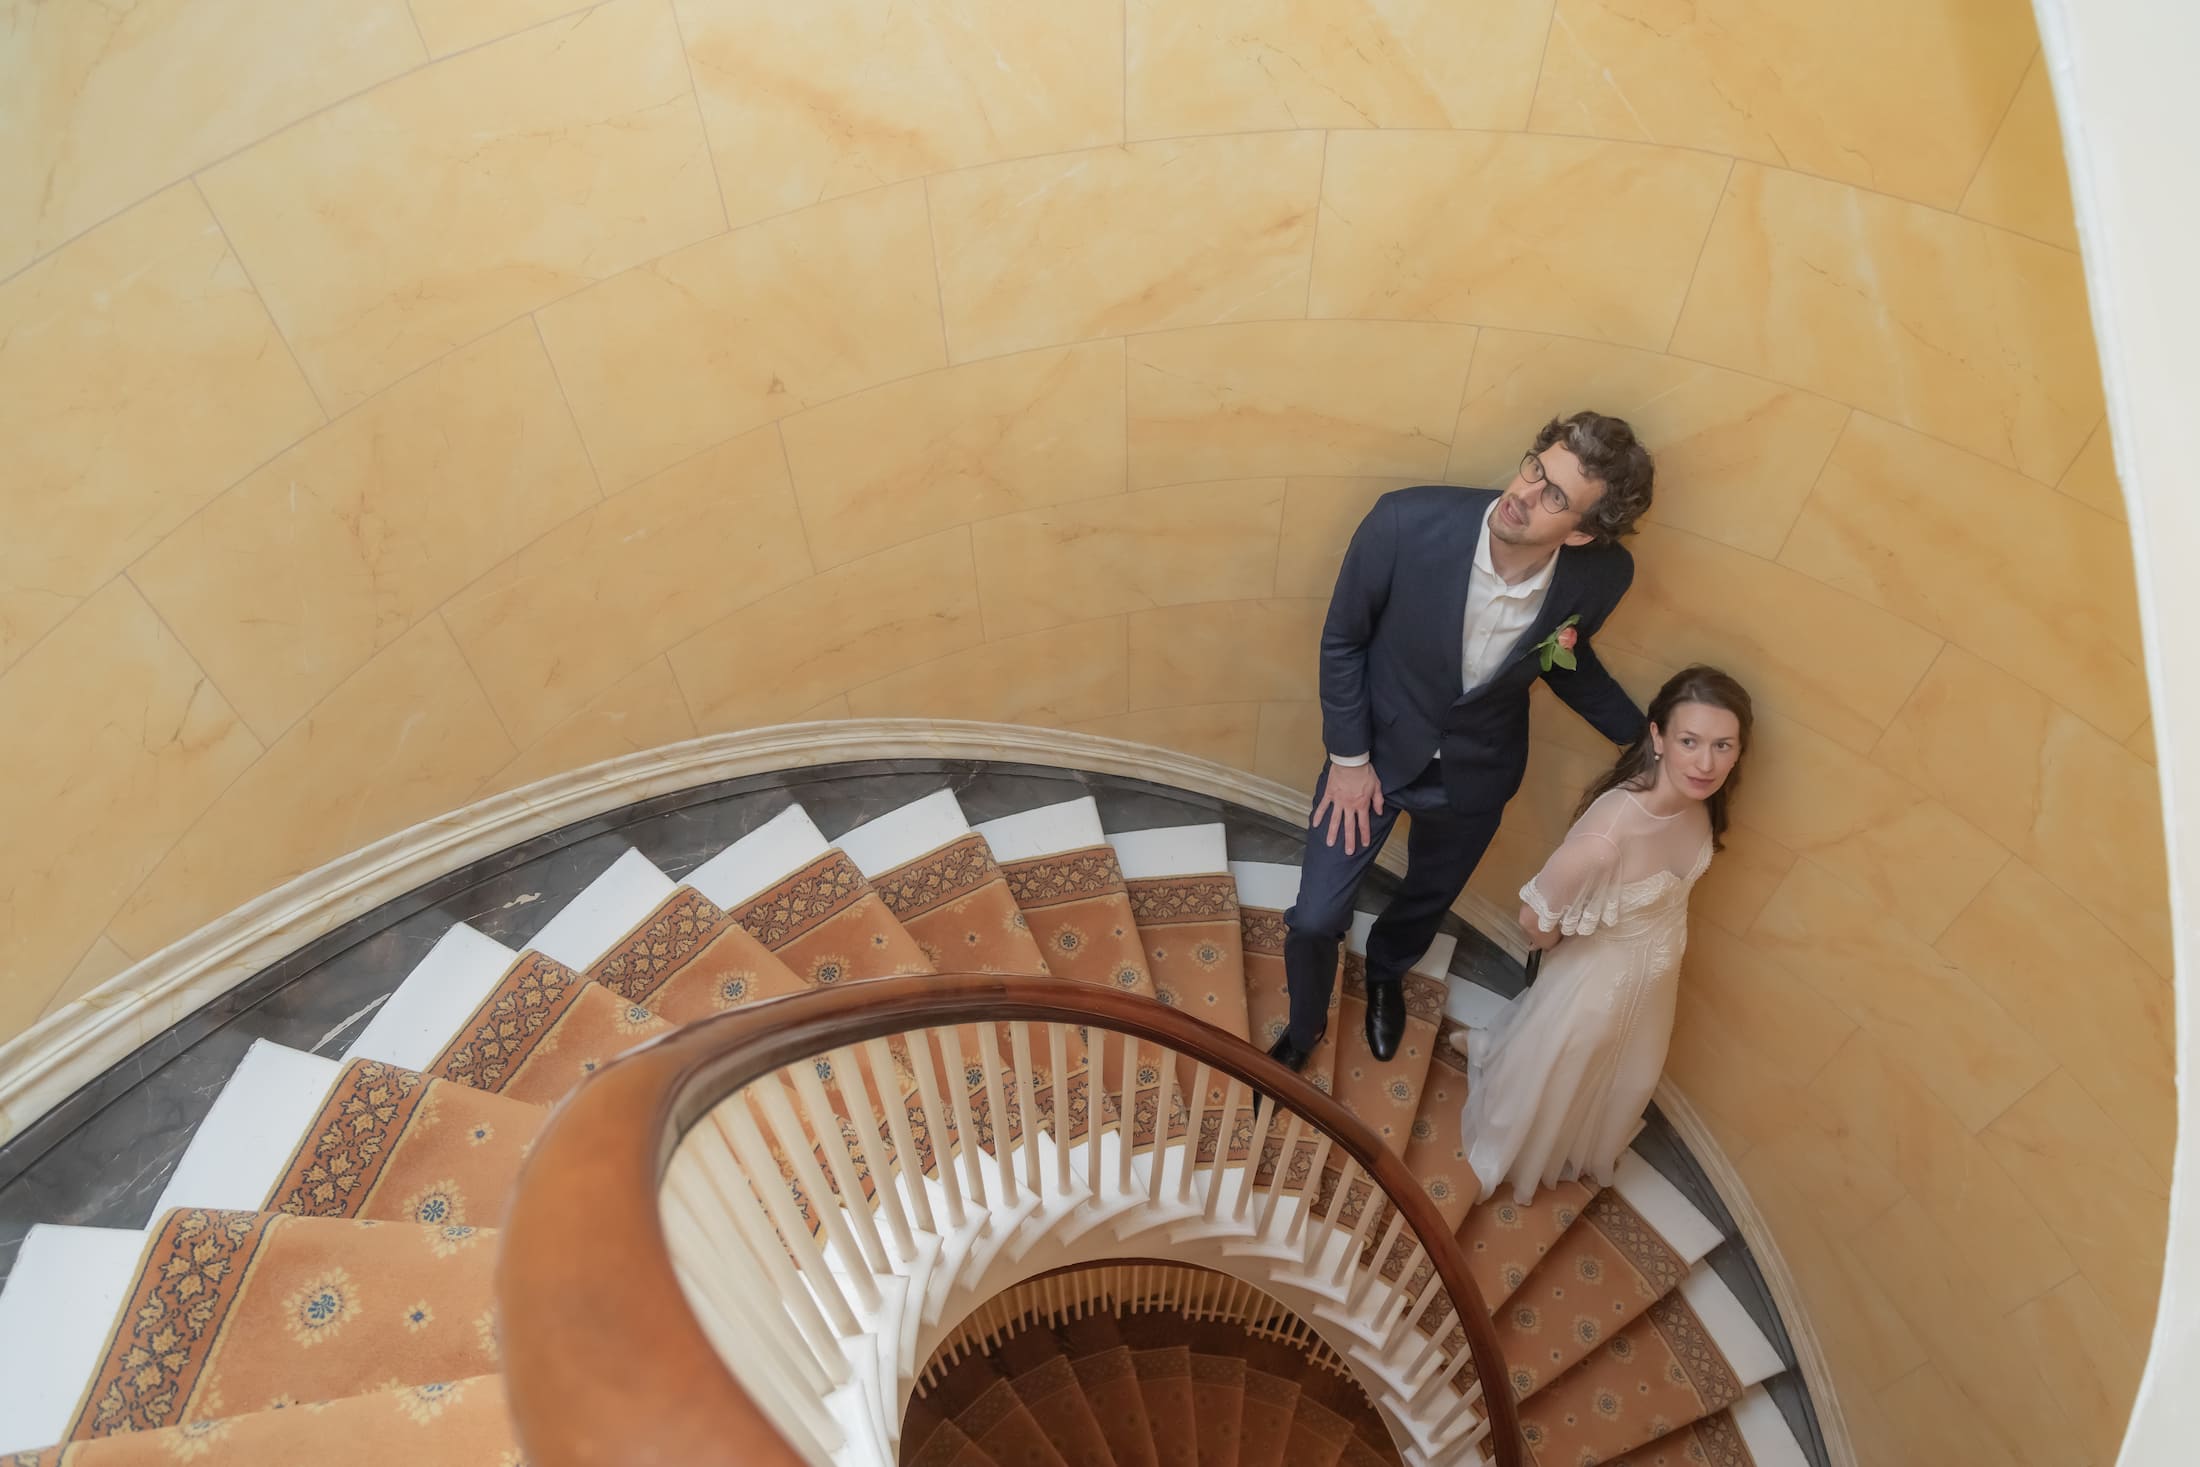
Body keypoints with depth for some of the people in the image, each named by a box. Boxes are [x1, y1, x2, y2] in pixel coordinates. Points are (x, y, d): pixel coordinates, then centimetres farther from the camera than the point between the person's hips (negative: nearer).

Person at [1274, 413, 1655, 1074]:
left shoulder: (1602, 577, -24)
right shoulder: (1406, 522, -32)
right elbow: (1342, 639, -15)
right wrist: (1348, 758, -11)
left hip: (1475, 772, 2)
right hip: (1374, 751, -2)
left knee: (1427, 902, 26)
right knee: (1315, 919, 3)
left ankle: (1386, 973, 64)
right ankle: (1303, 1028, 38)